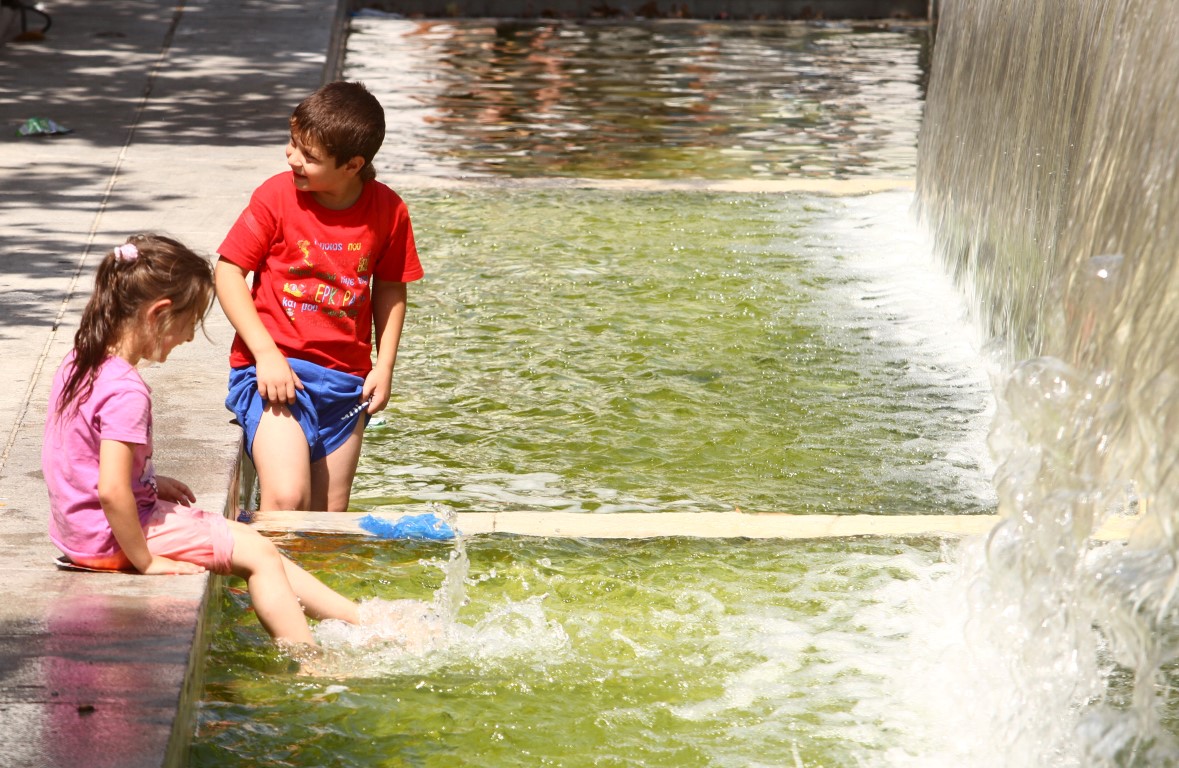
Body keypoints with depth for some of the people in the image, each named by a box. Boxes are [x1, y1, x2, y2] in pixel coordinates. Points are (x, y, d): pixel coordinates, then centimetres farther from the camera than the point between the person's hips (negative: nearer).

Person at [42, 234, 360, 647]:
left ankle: (362, 623, 15)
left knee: (258, 548, 13)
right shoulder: (126, 393, -25)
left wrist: (149, 481, 14)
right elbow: (111, 491, -30)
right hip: (112, 536, -10)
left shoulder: (81, 362, 6)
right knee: (260, 556, -3)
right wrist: (146, 561, -20)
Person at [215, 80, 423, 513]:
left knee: (329, 518, 8)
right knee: (287, 498, -22)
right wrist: (267, 354, -14)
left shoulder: (387, 210, -2)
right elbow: (228, 272, -6)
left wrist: (384, 366, 2)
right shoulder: (277, 197, -9)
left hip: (346, 380, 3)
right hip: (275, 370, -3)